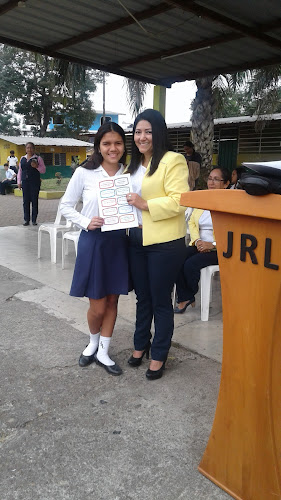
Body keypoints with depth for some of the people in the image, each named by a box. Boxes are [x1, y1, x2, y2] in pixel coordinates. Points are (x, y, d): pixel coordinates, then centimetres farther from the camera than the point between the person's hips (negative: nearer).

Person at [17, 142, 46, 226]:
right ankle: (26, 220, 9)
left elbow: (43, 170, 2)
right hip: (25, 182, 3)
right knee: (26, 201, 3)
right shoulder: (22, 159, 14)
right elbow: (20, 171, 17)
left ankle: (34, 220, 4)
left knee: (34, 201, -2)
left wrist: (37, 166, -16)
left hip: (35, 182, -3)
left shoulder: (38, 158, 3)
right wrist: (19, 182, 10)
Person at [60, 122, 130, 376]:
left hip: (119, 242, 3)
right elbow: (66, 205, 1)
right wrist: (86, 222, -14)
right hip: (93, 241, -3)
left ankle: (103, 353, 28)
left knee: (112, 301, 11)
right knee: (97, 306, 3)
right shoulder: (84, 173, -6)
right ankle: (93, 343, 35)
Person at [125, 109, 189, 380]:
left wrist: (146, 204, -23)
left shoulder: (172, 160, -10)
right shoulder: (134, 165, 15)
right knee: (143, 298, 19)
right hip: (137, 239, 7)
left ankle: (159, 356, 22)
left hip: (164, 243, -7)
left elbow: (178, 201, -19)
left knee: (160, 301, 6)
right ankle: (141, 345, 37)